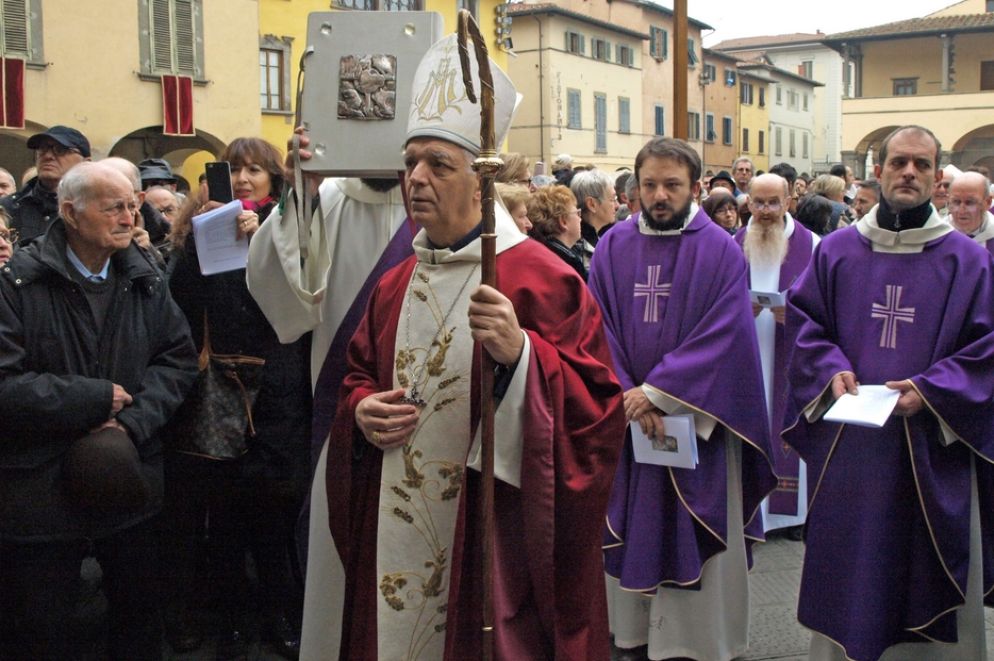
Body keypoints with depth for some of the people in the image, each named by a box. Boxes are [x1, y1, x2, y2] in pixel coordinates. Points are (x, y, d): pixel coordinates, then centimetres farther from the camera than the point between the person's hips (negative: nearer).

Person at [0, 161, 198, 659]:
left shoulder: (145, 280, 4)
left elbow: (178, 357, 2)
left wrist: (132, 422, -14)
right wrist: (95, 399, -16)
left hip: (130, 483, 4)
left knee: (140, 613, 20)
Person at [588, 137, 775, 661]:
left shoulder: (720, 250, -5)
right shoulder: (614, 247, 4)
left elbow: (723, 337, -13)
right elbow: (600, 332, 0)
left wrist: (656, 392, -17)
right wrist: (630, 398, -13)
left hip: (697, 419, -3)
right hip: (626, 421, 3)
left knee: (695, 534, 4)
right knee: (634, 530, 10)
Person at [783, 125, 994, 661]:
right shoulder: (836, 251, 6)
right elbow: (803, 320, 9)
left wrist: (930, 390, -16)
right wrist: (831, 370, -9)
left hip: (931, 452, -1)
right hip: (848, 450, 2)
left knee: (927, 577, 8)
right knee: (847, 575, 11)